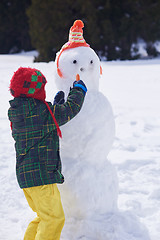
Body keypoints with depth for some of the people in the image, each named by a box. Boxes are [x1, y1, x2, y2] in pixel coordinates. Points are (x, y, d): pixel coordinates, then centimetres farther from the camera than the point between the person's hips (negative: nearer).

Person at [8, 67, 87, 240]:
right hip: (40, 175, -10)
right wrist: (78, 90, 10)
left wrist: (56, 104, 24)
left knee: (45, 217, 21)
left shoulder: (17, 112, 10)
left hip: (25, 174, 10)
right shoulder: (39, 111, -17)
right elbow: (70, 109, -7)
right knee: (53, 219, -3)